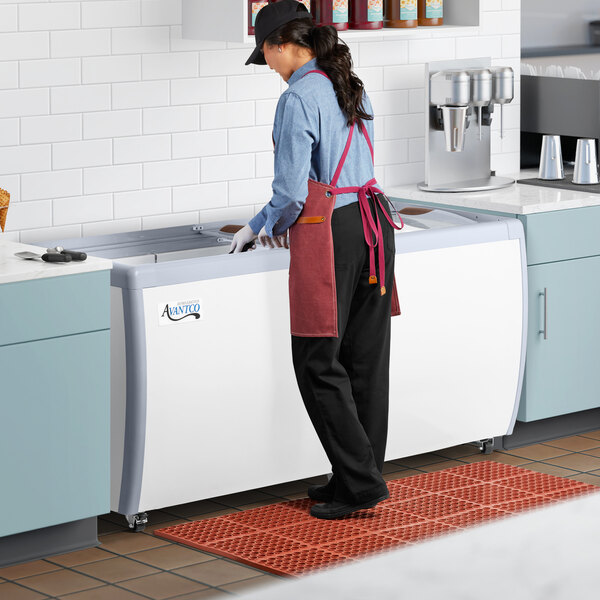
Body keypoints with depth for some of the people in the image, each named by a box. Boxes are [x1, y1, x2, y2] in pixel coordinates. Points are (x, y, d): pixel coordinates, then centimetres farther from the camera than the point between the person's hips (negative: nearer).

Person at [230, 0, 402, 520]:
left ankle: (360, 482, -1)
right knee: (365, 359, 11)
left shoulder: (298, 98, -13)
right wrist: (281, 221, 26)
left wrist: (260, 227, 5)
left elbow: (292, 192, -14)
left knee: (319, 364, 0)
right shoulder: (351, 88, 14)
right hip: (373, 225, 9)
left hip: (330, 235, -9)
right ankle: (363, 477, 18)